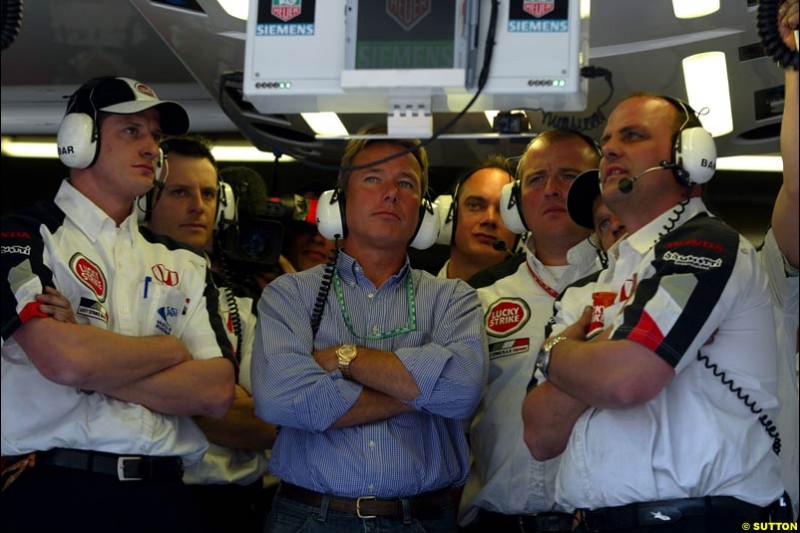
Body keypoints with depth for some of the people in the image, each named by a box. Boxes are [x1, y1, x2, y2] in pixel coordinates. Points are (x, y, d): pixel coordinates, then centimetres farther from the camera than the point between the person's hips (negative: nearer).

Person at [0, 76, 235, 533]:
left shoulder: (184, 265, 11)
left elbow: (216, 392, -2)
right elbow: (63, 358, -18)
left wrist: (91, 363, -11)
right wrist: (171, 349, -3)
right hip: (51, 494, -3)